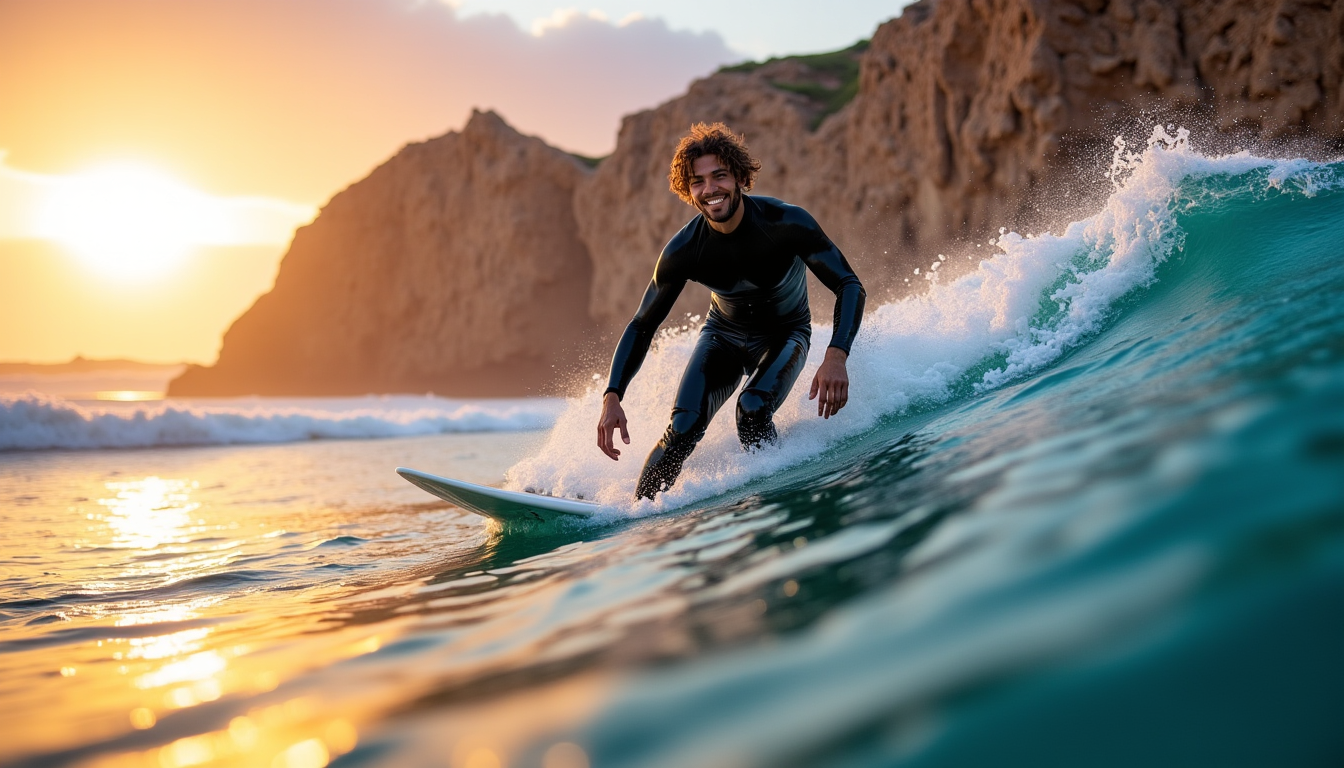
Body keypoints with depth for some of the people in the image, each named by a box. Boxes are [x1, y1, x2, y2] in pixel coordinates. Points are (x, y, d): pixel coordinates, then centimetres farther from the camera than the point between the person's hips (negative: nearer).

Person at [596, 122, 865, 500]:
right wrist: (612, 397, -26)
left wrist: (836, 357, -42)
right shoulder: (682, 251, -22)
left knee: (752, 410, -32)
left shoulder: (788, 223, -28)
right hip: (723, 334, 2)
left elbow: (849, 286, -24)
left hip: (784, 334, -1)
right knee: (684, 426, -20)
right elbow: (641, 327, -13)